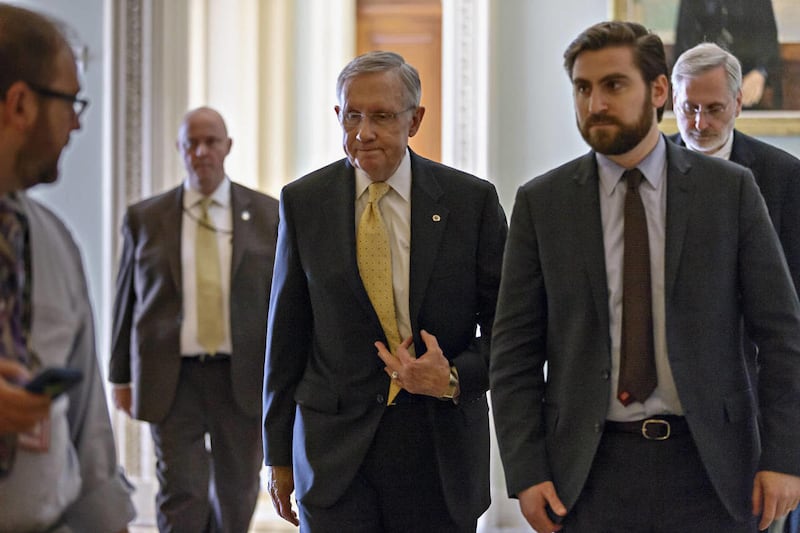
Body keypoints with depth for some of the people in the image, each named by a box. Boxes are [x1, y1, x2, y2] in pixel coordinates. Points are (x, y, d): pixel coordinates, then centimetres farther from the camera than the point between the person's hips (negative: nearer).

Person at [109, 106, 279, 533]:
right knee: (181, 498, -6)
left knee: (236, 496, 11)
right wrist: (121, 376, 8)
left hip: (243, 377, 1)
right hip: (172, 380, -1)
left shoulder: (268, 215, 3)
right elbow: (127, 300, 8)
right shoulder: (144, 218, 5)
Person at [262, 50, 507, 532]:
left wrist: (455, 378, -15)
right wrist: (279, 452, 7)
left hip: (441, 448, 0)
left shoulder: (472, 200, -1)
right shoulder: (304, 202, 2)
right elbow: (287, 333, 6)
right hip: (335, 449, 0)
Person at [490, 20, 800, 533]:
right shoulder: (542, 202, 3)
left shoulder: (730, 190, 1)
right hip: (590, 470, 0)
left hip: (708, 466, 0)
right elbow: (514, 351, 3)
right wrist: (526, 471, -5)